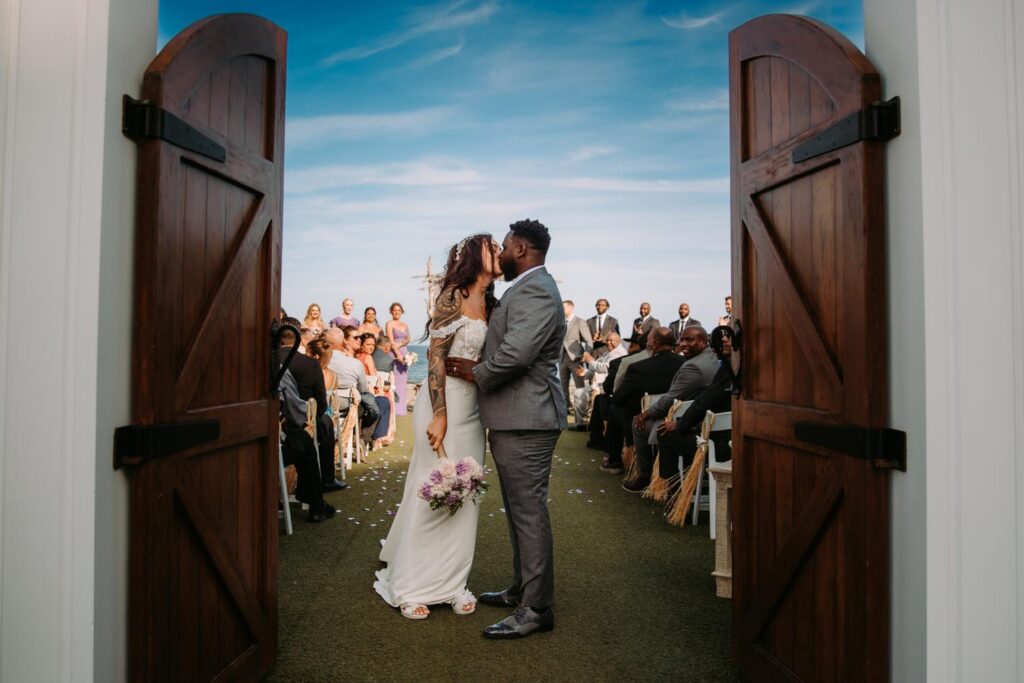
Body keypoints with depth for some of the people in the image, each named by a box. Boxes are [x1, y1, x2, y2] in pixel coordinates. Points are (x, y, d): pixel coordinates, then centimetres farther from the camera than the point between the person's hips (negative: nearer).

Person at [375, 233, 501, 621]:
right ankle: (410, 587, 16)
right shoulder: (453, 297, -9)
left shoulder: (490, 305, 12)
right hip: (445, 403, -7)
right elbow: (436, 356, -15)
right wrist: (439, 415, -20)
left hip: (473, 409, 7)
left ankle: (450, 582, 23)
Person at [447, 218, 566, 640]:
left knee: (528, 511, -3)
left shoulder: (535, 291, -15)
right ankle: (522, 590, 31)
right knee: (521, 510, 18)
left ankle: (536, 609, 8)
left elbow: (516, 352, -25)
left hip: (525, 420, -11)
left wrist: (477, 373, -9)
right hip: (516, 418, 11)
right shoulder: (527, 288, 19)